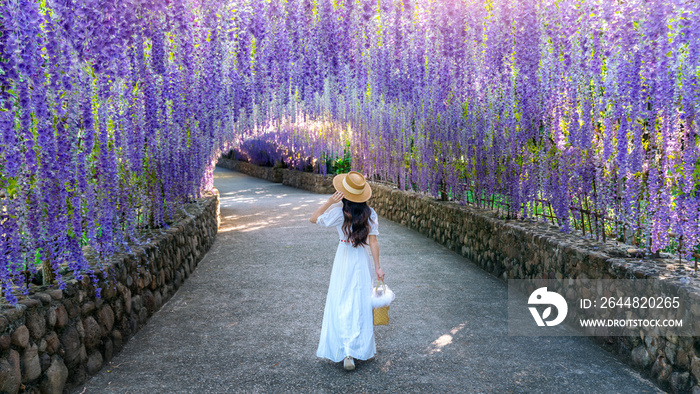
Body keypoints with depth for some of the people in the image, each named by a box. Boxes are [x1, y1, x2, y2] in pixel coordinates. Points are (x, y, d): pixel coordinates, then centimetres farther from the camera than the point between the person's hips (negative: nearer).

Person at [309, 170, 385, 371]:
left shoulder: (339, 213, -14)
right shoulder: (370, 214, -6)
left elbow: (314, 218, -2)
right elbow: (373, 242, -5)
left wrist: (330, 201, -12)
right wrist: (377, 266, 0)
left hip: (344, 260, -3)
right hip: (363, 261, 3)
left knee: (342, 305, 2)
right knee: (361, 303, 13)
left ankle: (347, 353, -4)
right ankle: (362, 347, 24)